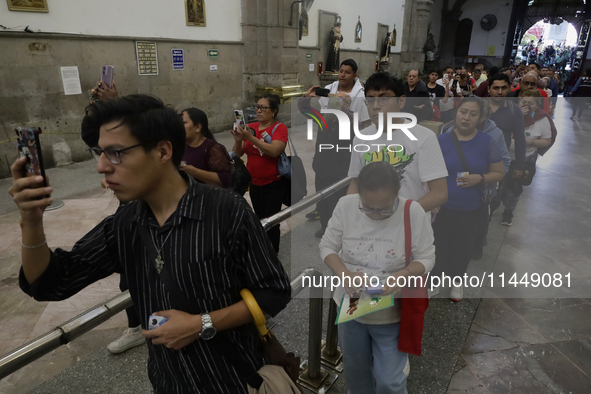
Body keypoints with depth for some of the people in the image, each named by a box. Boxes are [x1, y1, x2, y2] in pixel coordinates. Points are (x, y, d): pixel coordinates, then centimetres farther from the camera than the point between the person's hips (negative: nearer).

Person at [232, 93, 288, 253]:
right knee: (259, 219, 14)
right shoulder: (250, 127, 2)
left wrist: (251, 138, -29)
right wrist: (238, 140, -17)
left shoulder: (279, 128, -10)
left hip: (274, 184, -4)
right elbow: (238, 154, 3)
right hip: (254, 183, 5)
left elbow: (275, 151, -26)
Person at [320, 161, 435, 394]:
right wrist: (344, 274, -24)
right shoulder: (345, 205, -16)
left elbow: (426, 257, -10)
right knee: (355, 371, 24)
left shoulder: (413, 212, -20)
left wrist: (404, 274, -30)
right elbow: (327, 246, -6)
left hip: (392, 314, -2)